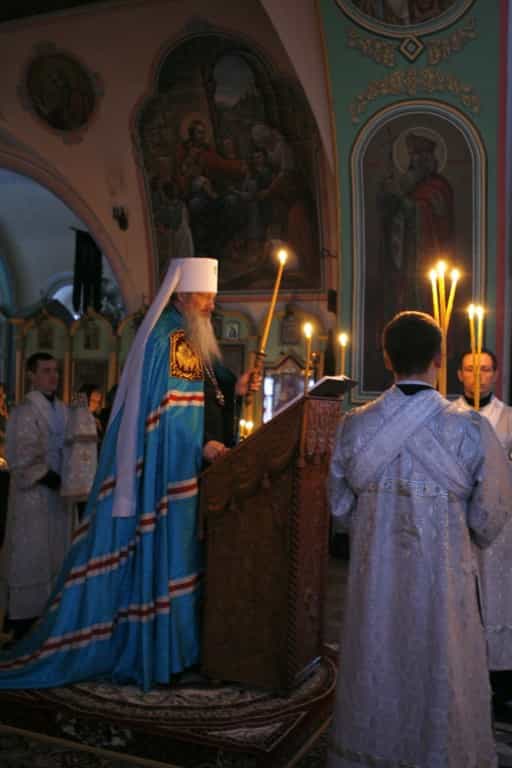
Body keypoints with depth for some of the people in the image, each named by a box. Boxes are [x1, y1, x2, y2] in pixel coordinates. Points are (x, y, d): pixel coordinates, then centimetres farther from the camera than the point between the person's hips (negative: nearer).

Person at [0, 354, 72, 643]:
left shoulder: (63, 410, 10)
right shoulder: (24, 412, -11)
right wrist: (53, 480, -19)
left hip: (60, 492, 7)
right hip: (34, 493, -7)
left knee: (56, 553, 13)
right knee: (30, 553, 0)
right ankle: (23, 619, 10)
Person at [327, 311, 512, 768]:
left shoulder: (354, 426, -7)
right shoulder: (471, 429, -14)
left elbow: (341, 506, 3)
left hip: (374, 573, 3)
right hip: (443, 573, -2)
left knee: (376, 670, 17)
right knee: (441, 675, 14)